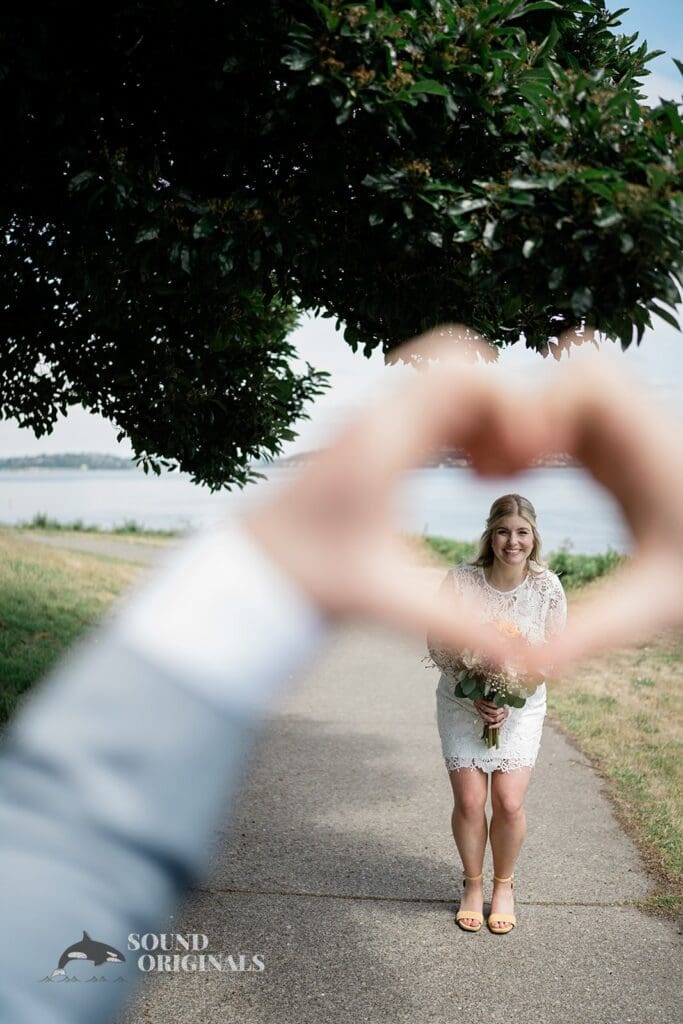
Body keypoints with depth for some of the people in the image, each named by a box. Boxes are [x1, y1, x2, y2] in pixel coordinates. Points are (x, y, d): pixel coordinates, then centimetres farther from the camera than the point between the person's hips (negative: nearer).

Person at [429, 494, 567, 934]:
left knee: (509, 802, -6)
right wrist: (476, 696, -18)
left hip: (521, 708, 0)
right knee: (469, 800, -2)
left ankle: (503, 886, 20)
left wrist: (510, 699, -16)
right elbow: (438, 646, -9)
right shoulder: (460, 580, -13)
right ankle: (473, 884, 23)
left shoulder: (548, 588, -10)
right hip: (462, 704, 0)